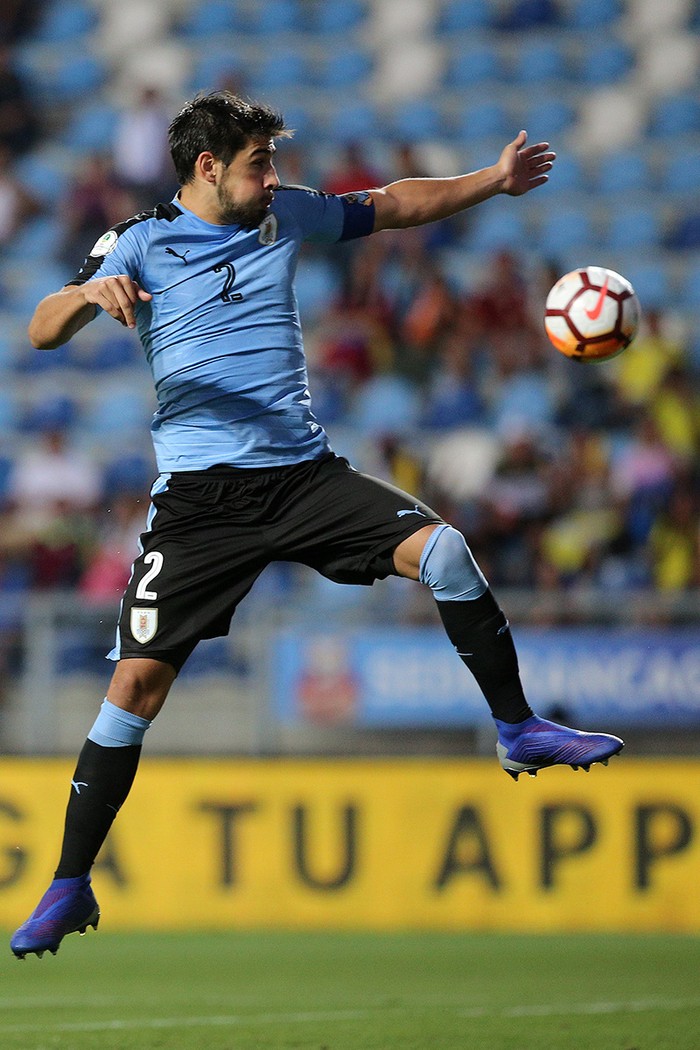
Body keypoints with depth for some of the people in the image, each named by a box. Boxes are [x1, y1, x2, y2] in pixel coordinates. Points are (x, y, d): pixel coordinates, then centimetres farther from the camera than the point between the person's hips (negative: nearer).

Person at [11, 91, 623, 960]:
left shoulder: (284, 215, 12)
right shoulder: (140, 244, 0)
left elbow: (391, 205, 27)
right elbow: (42, 333, -10)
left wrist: (492, 181, 21)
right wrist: (88, 295, -31)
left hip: (305, 473, 3)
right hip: (200, 495, -3)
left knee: (442, 551, -17)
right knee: (139, 679, -9)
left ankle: (517, 730, 1)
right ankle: (70, 887, 1)